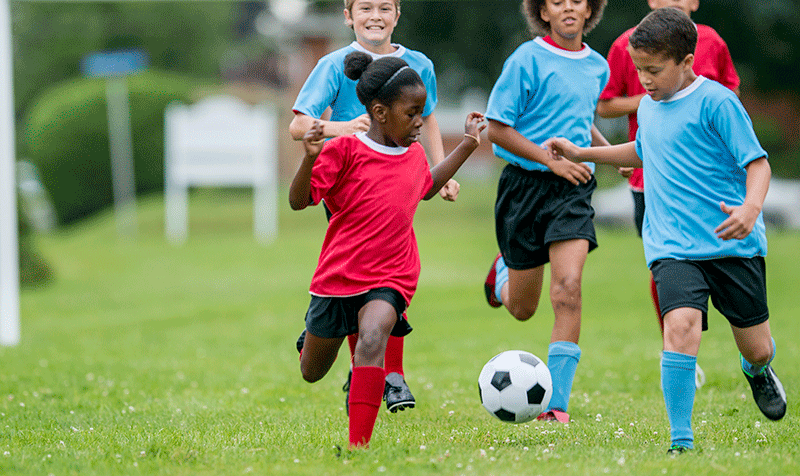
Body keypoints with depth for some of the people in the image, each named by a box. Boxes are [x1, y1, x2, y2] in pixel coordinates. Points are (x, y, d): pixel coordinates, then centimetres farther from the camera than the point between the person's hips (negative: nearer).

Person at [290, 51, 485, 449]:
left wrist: (468, 144, 28)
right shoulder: (344, 150, -10)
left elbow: (427, 188, 32)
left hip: (390, 279, 2)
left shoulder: (414, 155, 8)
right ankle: (314, 337, 54)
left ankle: (359, 445, -35)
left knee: (373, 336, -31)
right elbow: (298, 202, -13)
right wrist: (310, 159, -31)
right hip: (337, 276, -2)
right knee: (312, 374, 14)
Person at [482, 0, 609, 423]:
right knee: (522, 309, 10)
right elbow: (497, 128, -9)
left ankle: (557, 403, -15)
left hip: (573, 189, 3)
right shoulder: (527, 60, -9)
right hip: (524, 184, -2)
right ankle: (502, 272, 49)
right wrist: (552, 160, -17)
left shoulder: (597, 67, 9)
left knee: (567, 289, -19)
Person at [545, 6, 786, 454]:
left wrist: (750, 208, -31)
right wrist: (583, 153, 32)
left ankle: (758, 370, 48)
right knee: (681, 325, -24)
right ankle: (682, 441, -21)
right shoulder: (649, 107, 10)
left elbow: (758, 163, -13)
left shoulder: (717, 102, -10)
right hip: (673, 247, 3)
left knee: (757, 349, 9)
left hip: (733, 245, -3)